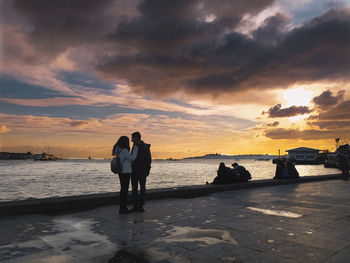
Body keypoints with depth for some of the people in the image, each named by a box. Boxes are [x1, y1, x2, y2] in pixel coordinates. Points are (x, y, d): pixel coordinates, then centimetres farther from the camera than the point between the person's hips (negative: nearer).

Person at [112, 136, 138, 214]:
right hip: (125, 172, -9)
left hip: (121, 172, 9)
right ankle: (122, 209, 4)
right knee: (124, 190, -2)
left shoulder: (118, 150, 10)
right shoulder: (124, 150, -19)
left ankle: (123, 207, 21)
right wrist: (135, 148, -6)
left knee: (124, 189, 14)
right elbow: (132, 158, -13)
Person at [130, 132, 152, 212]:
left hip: (142, 171, -6)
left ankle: (141, 206, 5)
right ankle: (135, 205, 13)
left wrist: (147, 170, -14)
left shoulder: (145, 147, -8)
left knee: (142, 188, -2)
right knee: (134, 188, 6)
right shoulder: (134, 146, 11)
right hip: (134, 171, 6)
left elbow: (148, 159, -8)